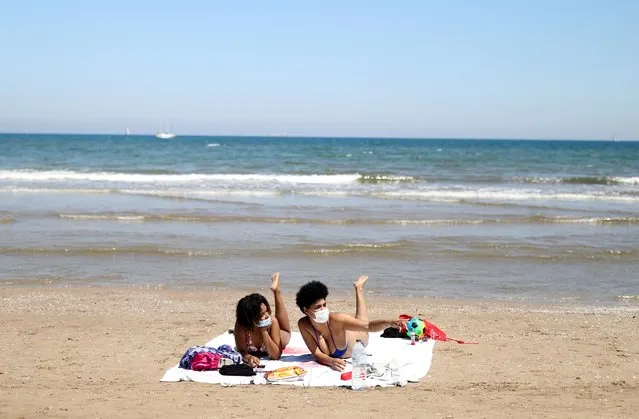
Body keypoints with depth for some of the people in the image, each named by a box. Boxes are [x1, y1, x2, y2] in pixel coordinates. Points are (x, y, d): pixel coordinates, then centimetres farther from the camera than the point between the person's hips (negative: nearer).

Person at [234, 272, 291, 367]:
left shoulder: (272, 320, -42)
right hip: (252, 353, -1)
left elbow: (276, 355, -41)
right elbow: (241, 351, -37)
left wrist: (264, 332, -52)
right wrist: (248, 357, -60)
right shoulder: (241, 324, -43)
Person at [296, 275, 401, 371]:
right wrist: (331, 361, -56)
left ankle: (359, 288, 51)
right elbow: (317, 354, -34)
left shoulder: (335, 319, -45)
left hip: (358, 337, -2)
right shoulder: (304, 325, -36)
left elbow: (368, 325, -48)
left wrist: (388, 323, -66)